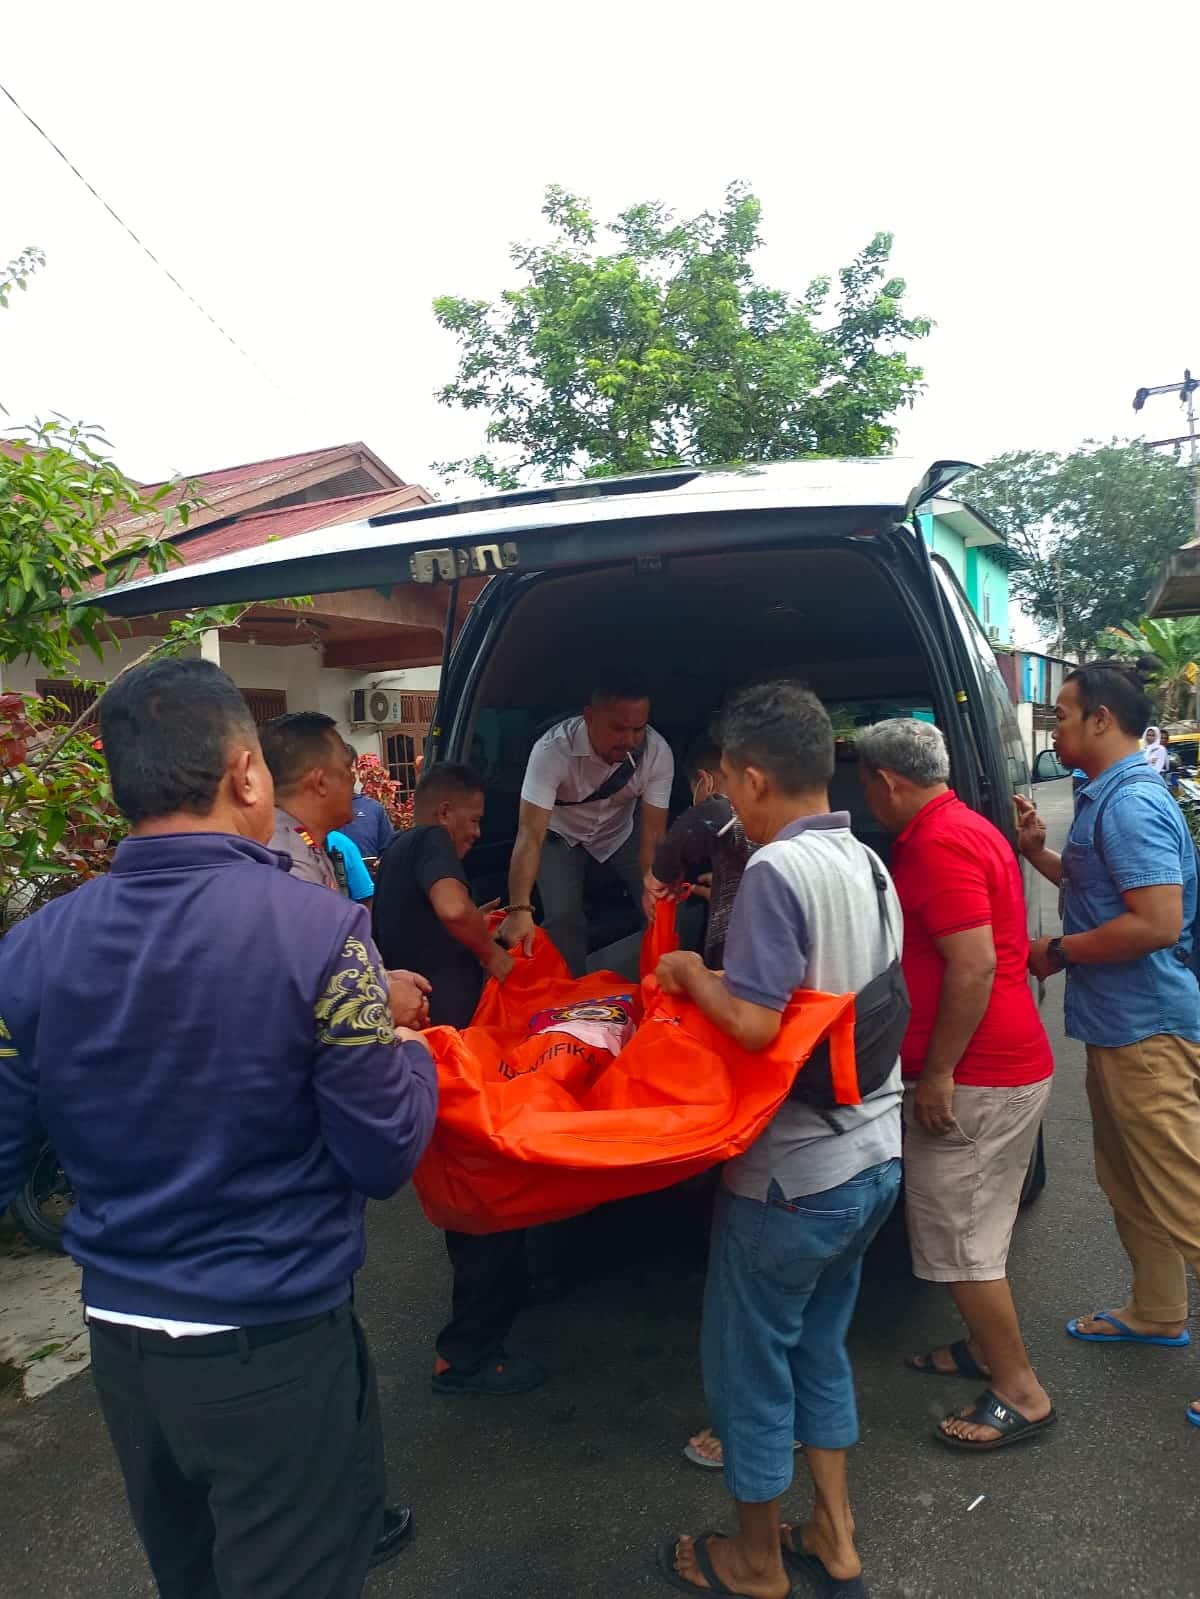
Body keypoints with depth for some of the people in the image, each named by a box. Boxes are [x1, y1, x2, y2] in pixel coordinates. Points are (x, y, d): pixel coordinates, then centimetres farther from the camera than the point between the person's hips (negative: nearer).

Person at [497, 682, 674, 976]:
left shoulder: (658, 752, -28)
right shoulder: (552, 750, -37)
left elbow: (653, 833, -26)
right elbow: (530, 834, -42)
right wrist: (519, 909, -51)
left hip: (619, 836, 3)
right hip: (562, 836, -2)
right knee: (563, 917, -20)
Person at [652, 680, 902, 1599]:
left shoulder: (777, 869, -23)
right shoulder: (868, 863, 5)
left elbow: (755, 1024, -27)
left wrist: (691, 974, -9)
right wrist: (713, 974, 14)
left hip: (792, 1172, -8)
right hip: (873, 1154, 8)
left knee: (749, 1362, 13)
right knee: (819, 1347, 24)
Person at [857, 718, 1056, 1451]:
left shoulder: (937, 843, -20)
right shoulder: (965, 826, 12)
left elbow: (974, 965, -26)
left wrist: (937, 1073, -20)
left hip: (972, 1080, -10)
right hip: (1013, 1064, 10)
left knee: (958, 1243, 3)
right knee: (974, 1232, 23)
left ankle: (1021, 1392, 16)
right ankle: (989, 1347, 38)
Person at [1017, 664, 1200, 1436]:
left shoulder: (1132, 802, -21)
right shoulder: (1108, 798, 11)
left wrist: (1057, 953, -17)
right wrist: (1039, 851, 9)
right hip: (1118, 1026, 11)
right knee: (1127, 1180, 22)